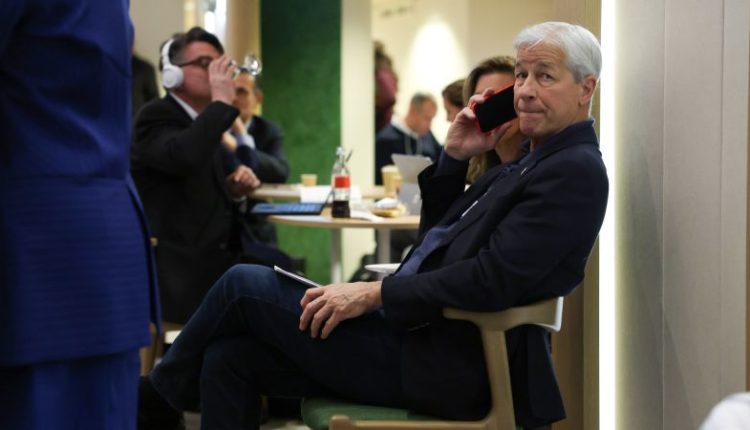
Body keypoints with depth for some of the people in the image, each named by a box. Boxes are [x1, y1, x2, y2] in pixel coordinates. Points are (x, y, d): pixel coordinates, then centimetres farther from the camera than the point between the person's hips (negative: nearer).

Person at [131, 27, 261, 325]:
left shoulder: (207, 122, 18)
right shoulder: (156, 117, -8)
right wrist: (221, 102, -22)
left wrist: (236, 191, 2)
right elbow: (183, 157, -32)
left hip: (219, 264, 9)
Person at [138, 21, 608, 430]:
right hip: (417, 333, 10)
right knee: (230, 354, 1)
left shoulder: (576, 171, -13)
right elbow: (436, 241, 22)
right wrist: (454, 158, 8)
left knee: (244, 285, -4)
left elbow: (491, 281, -23)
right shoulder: (530, 164, 17)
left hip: (446, 367, -10)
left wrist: (373, 293, -19)